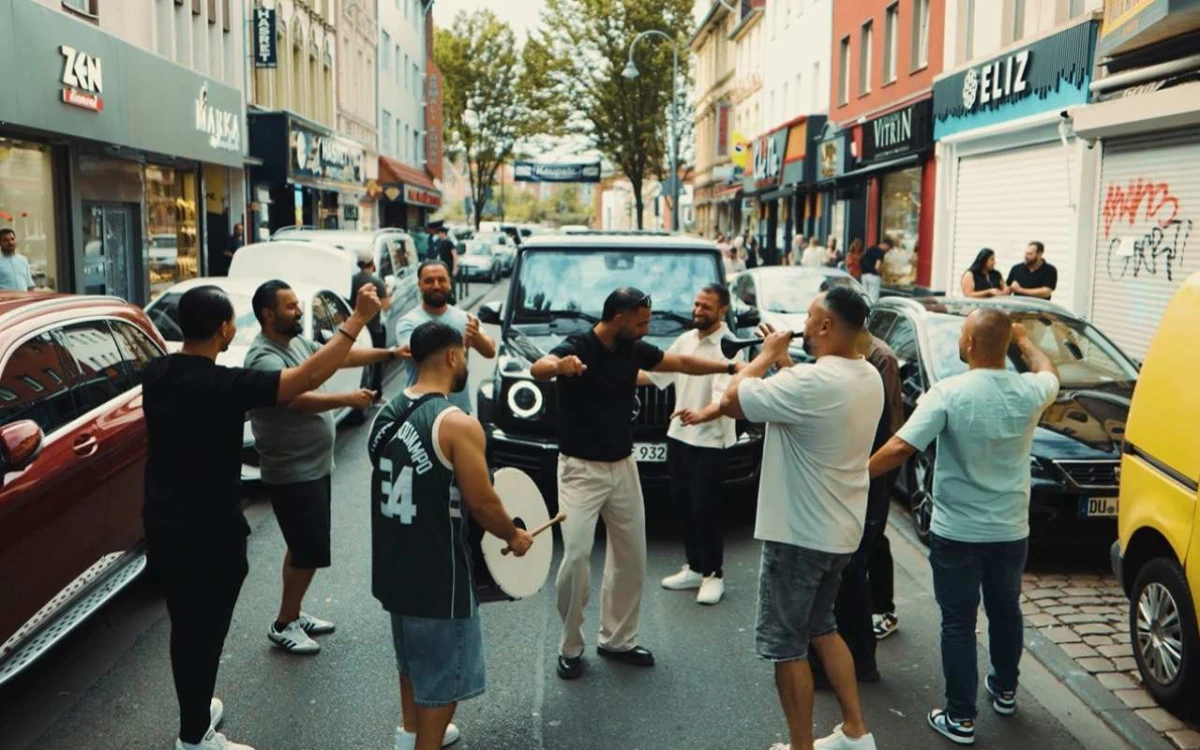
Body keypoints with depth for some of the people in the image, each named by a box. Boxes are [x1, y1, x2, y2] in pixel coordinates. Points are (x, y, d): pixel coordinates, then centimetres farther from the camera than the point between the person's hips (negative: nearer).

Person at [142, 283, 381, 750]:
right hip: (209, 531, -8)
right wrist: (358, 318, -22)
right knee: (204, 631, 7)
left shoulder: (156, 374, -2)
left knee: (184, 625, 22)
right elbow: (308, 377, -27)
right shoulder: (225, 385, -24)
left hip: (162, 523, 8)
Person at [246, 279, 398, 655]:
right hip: (292, 473, -10)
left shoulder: (298, 342, 8)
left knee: (304, 548, 19)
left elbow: (337, 356, 9)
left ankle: (293, 614, 33)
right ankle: (283, 625, 13)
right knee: (309, 552, -3)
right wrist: (348, 399, -32)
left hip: (315, 466, 10)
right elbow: (298, 399, -33)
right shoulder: (264, 357, -22)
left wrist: (387, 353, 0)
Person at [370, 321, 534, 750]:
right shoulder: (457, 424, -22)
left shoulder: (387, 414, 2)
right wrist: (514, 537, 1)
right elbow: (482, 504, -18)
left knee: (414, 656, 28)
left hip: (394, 563, 8)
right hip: (437, 571, -8)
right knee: (443, 673, 9)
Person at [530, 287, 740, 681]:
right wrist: (559, 366, -61)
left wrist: (731, 367, 7)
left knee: (631, 557, 10)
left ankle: (618, 639, 25)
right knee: (576, 557, -12)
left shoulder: (634, 350, 2)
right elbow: (537, 368, -38)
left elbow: (683, 362, 13)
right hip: (581, 469, -6)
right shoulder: (576, 347, -18)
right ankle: (570, 648, 8)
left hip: (623, 466, 7)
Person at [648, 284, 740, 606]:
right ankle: (694, 568, 27)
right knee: (682, 506, 13)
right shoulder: (685, 339, 9)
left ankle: (713, 574, 13)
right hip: (678, 436, 7)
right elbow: (657, 373, 15)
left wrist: (702, 415, -45)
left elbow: (727, 397, -27)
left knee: (704, 509, -2)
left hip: (710, 441, -7)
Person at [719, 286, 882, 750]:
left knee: (785, 643, 7)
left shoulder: (811, 382, -27)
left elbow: (731, 401, -19)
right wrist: (783, 362, 10)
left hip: (799, 533, -9)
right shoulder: (868, 377, 2)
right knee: (821, 627, 24)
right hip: (840, 530, 9)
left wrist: (767, 355, -7)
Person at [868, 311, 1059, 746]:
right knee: (1006, 611, 24)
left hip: (956, 532, -4)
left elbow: (900, 448, -24)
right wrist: (1023, 340, 34)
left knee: (958, 622, 6)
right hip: (1011, 531, 4)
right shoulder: (1030, 392, -7)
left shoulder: (949, 393, -20)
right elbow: (1048, 372, 19)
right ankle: (1005, 691, 42)